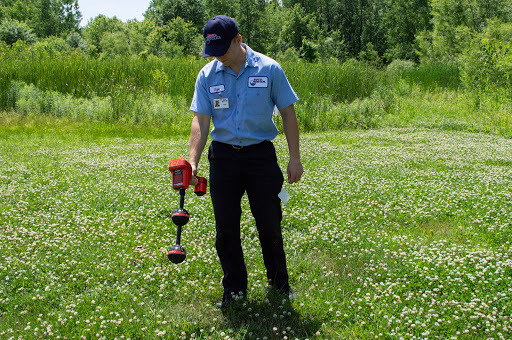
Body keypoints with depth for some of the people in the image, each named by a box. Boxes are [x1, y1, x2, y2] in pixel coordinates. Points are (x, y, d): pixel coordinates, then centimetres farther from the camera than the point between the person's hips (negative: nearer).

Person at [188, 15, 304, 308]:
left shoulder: (269, 69, -6)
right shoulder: (207, 75, 0)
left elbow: (288, 113, 0)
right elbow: (201, 121, -1)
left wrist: (295, 158, -3)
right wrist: (192, 162, -13)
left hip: (261, 153, -2)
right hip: (223, 155, 2)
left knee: (270, 224, 5)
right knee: (226, 228, 6)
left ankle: (280, 284, 24)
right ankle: (234, 289, 21)